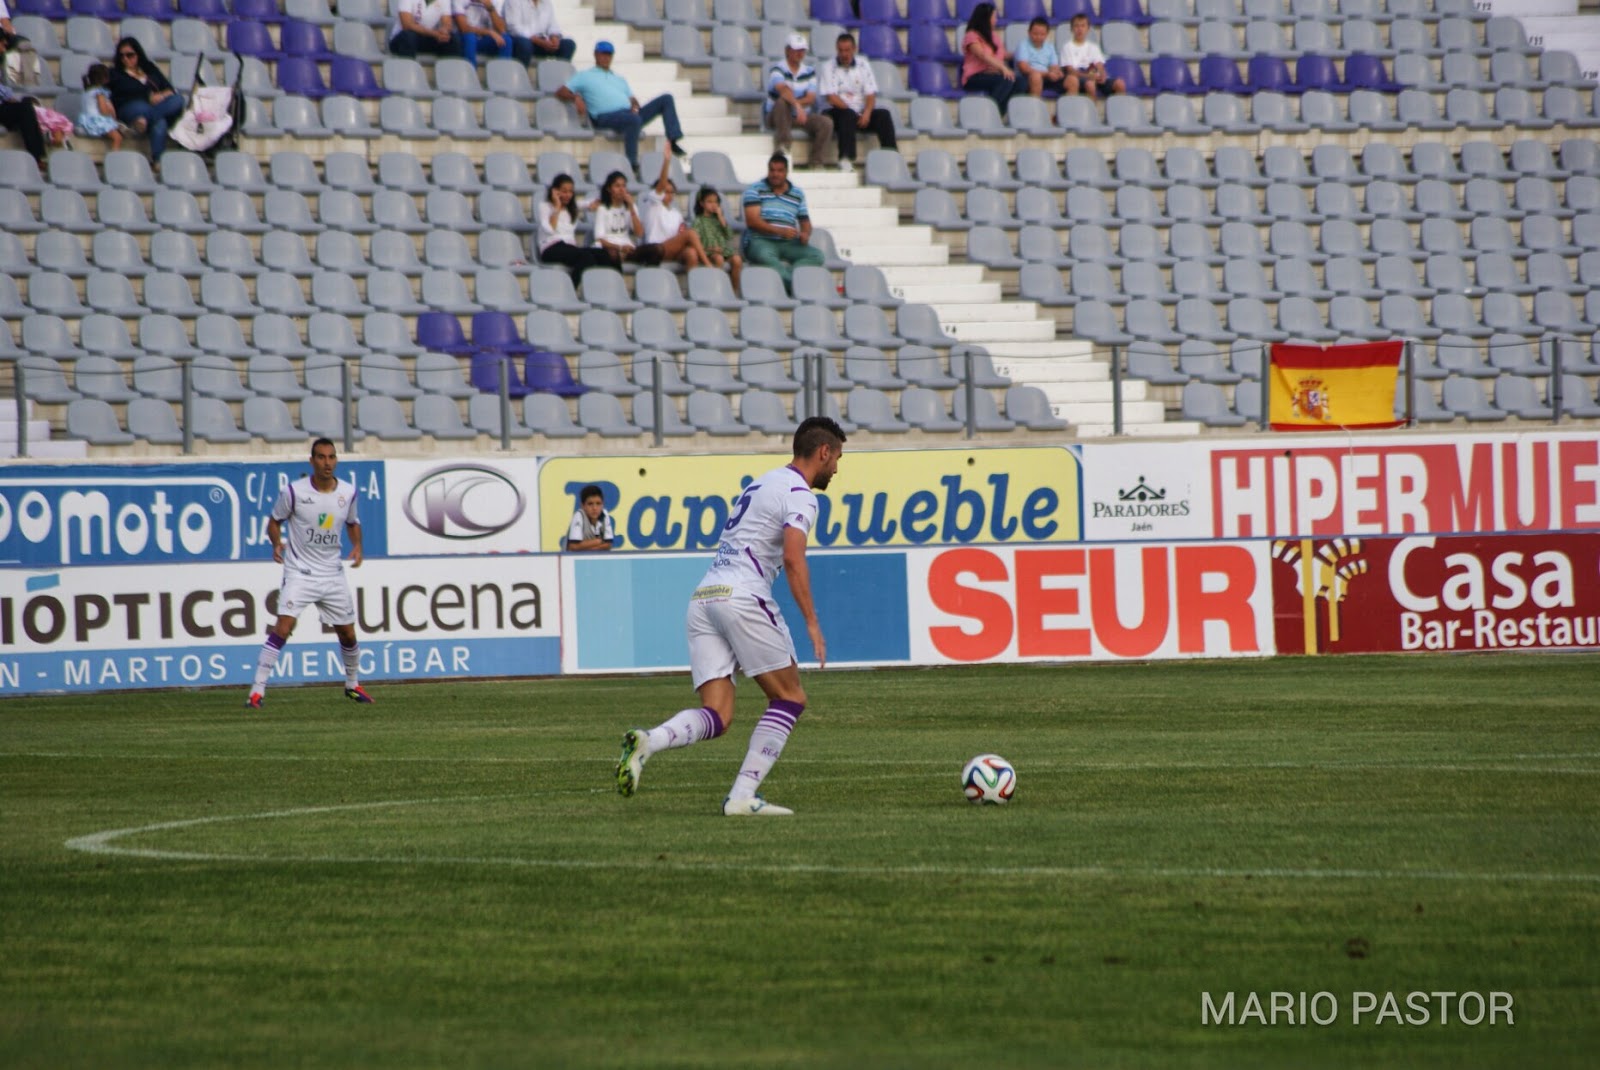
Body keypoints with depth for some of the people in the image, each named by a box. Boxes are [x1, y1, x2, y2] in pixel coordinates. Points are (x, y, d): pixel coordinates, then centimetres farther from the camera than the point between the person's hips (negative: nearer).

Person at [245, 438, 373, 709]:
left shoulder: (348, 492, 1)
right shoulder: (294, 491, -11)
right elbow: (275, 520, 2)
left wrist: (357, 546, 1)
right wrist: (276, 543, -18)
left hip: (333, 574, 4)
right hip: (300, 572, -4)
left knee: (348, 635, 12)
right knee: (282, 629, -19)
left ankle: (353, 685, 37)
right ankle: (257, 691, -18)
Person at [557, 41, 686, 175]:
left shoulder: (620, 79, 35)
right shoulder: (585, 76, 19)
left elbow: (632, 99, 26)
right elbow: (560, 92, 10)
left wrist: (635, 106, 0)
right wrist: (576, 98, -13)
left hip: (629, 113, 6)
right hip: (606, 117, -6)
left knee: (666, 99, -6)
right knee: (634, 119, -41)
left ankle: (674, 142, -20)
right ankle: (632, 164, -41)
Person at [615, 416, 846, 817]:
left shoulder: (760, 485, 27)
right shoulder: (799, 495, -2)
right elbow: (793, 558, -16)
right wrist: (811, 622, -16)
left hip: (702, 598, 8)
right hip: (742, 596, -8)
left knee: (716, 718, 1)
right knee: (790, 697, 5)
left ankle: (647, 741, -26)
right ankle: (743, 796, -4)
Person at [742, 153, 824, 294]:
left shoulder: (798, 194, 18)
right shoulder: (755, 190, 4)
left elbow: (805, 221, 23)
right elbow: (752, 221, -7)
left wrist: (805, 234, -3)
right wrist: (780, 231, -19)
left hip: (788, 244, 5)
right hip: (760, 241, -5)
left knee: (817, 256, -23)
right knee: (765, 256, -41)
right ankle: (794, 286, -46)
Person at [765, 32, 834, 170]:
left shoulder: (809, 71, 6)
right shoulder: (777, 69, -10)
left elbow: (811, 98, -5)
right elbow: (783, 90, -30)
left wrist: (797, 102, -26)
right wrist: (797, 105, -47)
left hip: (802, 114, 4)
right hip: (776, 116, -4)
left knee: (826, 123, -19)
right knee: (782, 101, -37)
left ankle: (816, 161, -16)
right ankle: (783, 144, -35)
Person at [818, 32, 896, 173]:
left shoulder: (864, 67, 13)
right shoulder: (829, 69, 3)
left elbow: (871, 94, 5)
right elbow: (831, 97, -7)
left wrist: (866, 113, -15)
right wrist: (852, 111, -16)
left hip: (861, 113, 4)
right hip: (838, 112, -4)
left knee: (884, 115, -23)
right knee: (848, 115, -37)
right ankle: (846, 160, -49)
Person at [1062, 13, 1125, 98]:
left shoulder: (1093, 47, 22)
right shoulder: (1068, 47, 8)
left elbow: (1100, 66, 8)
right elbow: (1071, 71, -5)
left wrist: (1102, 75, -18)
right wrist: (1088, 76, -23)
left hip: (1095, 77, 5)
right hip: (1080, 78, -5)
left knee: (1120, 84, -23)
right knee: (1090, 84, -41)